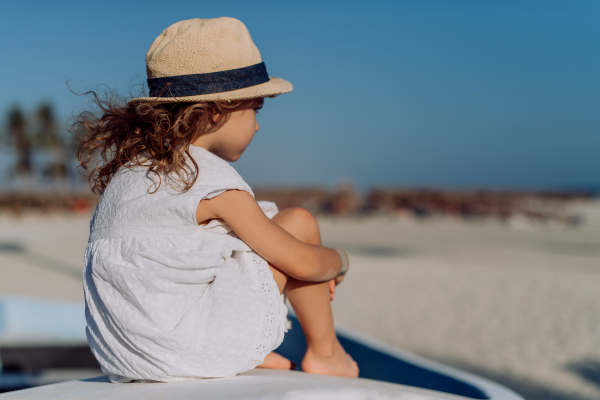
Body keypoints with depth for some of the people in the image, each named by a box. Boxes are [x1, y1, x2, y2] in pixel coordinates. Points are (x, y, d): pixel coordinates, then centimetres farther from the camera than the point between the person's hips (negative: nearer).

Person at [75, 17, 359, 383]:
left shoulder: (131, 164, 10)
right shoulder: (214, 182, -15)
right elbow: (303, 263, -10)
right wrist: (339, 261, 16)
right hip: (184, 348, -8)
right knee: (299, 222, 1)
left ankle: (244, 352, 19)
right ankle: (324, 352, 15)